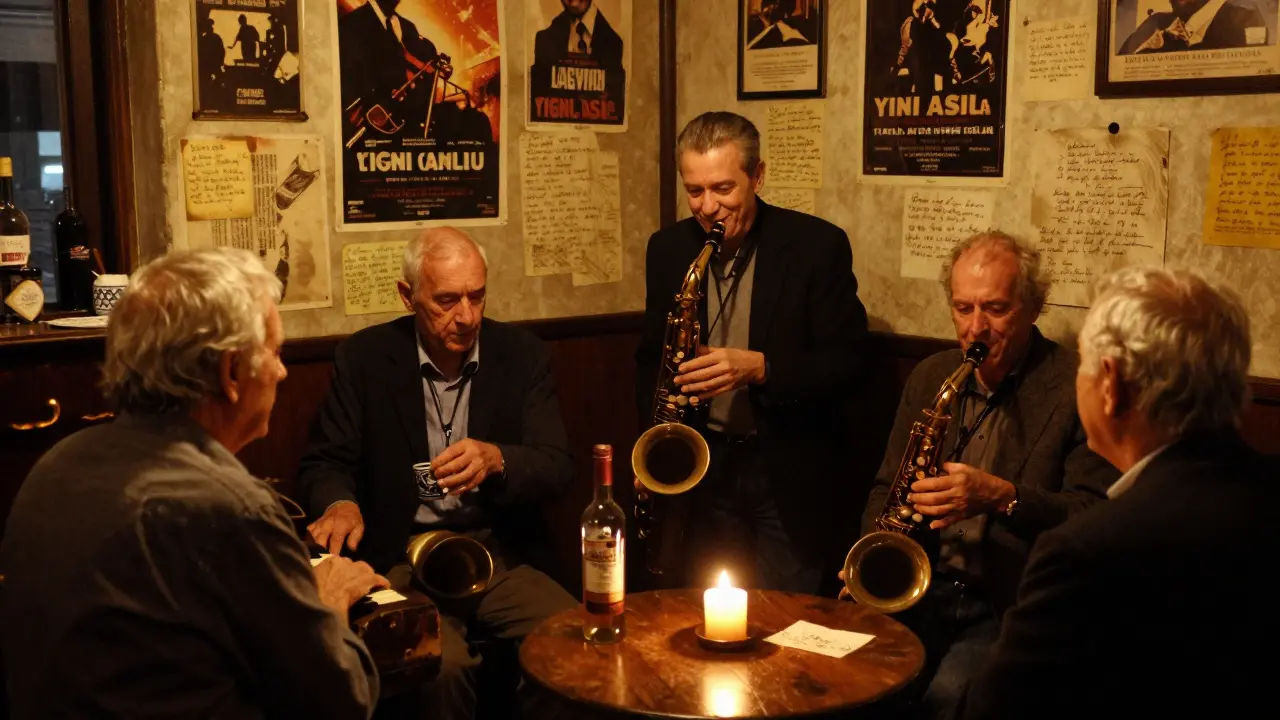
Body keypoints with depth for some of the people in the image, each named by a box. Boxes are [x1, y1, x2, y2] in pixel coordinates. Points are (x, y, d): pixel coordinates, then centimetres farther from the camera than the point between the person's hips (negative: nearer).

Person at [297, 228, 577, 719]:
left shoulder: (522, 354, 2)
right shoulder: (365, 357, 0)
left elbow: (558, 469, -4)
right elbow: (325, 462, 1)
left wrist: (496, 460, -26)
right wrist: (340, 503, -23)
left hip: (504, 558, 2)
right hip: (403, 560, -2)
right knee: (441, 664, -31)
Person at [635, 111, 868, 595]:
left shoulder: (818, 245, -9)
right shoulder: (667, 248, 3)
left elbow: (846, 361, -10)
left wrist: (759, 367, -24)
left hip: (789, 469, -3)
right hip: (702, 464, 3)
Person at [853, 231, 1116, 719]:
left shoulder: (1077, 387, -5)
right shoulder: (930, 376, 12)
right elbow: (887, 486, 19)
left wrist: (1002, 497, -24)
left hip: (1014, 606, -4)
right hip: (922, 590, 4)